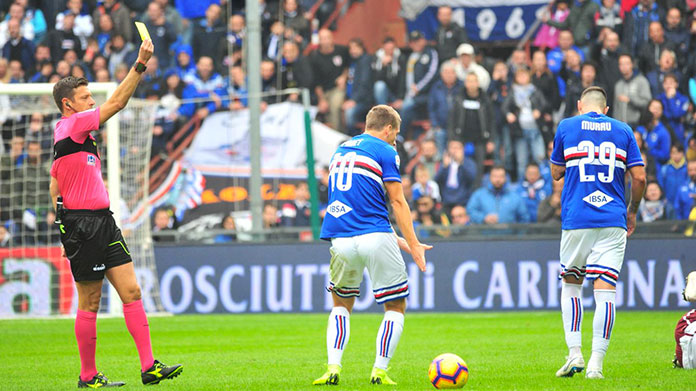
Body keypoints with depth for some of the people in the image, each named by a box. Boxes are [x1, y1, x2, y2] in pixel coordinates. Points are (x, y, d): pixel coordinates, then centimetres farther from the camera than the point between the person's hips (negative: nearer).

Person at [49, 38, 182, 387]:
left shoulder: (69, 134, 18)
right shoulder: (71, 126, -10)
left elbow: (55, 185, 22)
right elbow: (117, 103, -18)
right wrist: (140, 65, -19)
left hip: (102, 222, 9)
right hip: (82, 224, -9)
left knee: (131, 290, 0)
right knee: (89, 302, -2)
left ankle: (149, 366, -4)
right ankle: (88, 376, 7)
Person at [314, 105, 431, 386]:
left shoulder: (340, 151, 21)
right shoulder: (384, 151, 0)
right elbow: (397, 201, -5)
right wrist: (413, 244, -2)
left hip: (341, 240, 5)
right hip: (375, 239, -5)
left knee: (341, 305, 21)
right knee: (396, 307, 9)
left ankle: (333, 368, 4)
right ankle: (379, 371, -1)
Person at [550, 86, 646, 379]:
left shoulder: (566, 127, 6)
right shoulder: (623, 131, 8)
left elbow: (556, 173, 13)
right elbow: (639, 177, 3)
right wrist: (632, 212, 17)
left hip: (576, 220, 0)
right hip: (613, 221, 0)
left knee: (570, 284, 17)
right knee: (605, 290, -4)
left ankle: (574, 353, 3)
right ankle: (596, 364, -12)